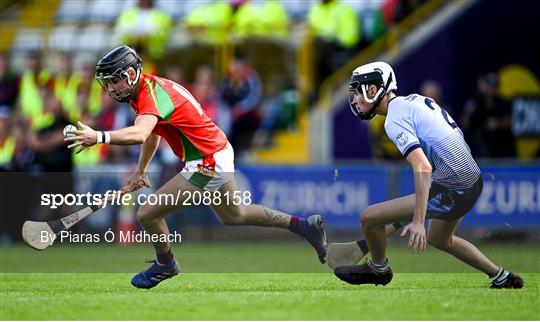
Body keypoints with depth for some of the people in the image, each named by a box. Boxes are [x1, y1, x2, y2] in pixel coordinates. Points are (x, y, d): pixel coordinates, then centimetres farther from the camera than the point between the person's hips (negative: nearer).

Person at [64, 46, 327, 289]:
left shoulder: (152, 94, -26)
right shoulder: (148, 88, 5)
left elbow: (139, 134, -47)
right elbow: (151, 135, 23)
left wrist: (99, 137, -59)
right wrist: (140, 171, 22)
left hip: (207, 164, -11)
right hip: (219, 153, 11)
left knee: (147, 214, -8)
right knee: (233, 215, 30)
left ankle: (165, 265, 19)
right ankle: (304, 225, 38)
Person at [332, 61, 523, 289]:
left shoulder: (395, 119, -13)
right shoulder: (416, 100, 14)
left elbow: (423, 168, -25)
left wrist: (418, 221, -30)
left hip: (450, 190, -10)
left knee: (369, 218, -6)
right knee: (439, 239, 34)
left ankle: (378, 269, 21)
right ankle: (502, 278, 37)